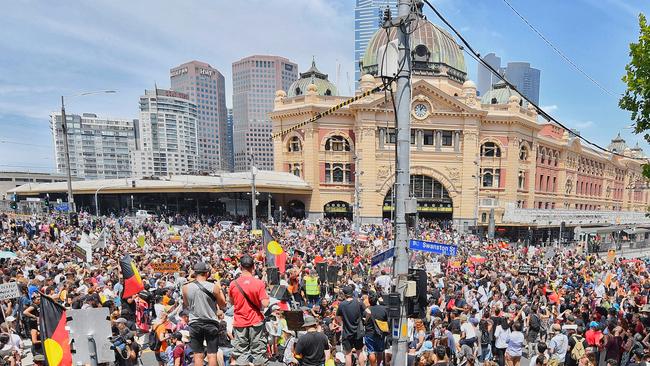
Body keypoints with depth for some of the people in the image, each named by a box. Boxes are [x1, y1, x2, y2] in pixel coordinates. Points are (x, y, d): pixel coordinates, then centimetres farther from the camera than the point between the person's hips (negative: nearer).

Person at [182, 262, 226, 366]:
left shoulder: (186, 287, -5)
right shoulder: (213, 286, -12)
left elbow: (186, 306, 11)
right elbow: (223, 304, -1)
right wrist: (219, 288, 9)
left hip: (195, 323, 2)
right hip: (211, 323, -2)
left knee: (198, 355, 11)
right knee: (212, 354, 7)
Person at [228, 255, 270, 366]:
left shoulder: (233, 284, -7)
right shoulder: (259, 283, -14)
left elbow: (232, 302, 8)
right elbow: (265, 304, -16)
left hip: (239, 323, 2)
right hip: (256, 322, -2)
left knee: (240, 353, 12)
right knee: (258, 352, 11)